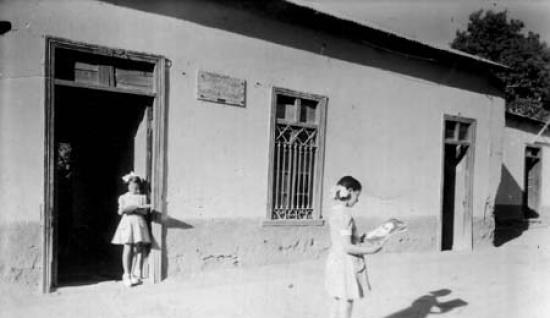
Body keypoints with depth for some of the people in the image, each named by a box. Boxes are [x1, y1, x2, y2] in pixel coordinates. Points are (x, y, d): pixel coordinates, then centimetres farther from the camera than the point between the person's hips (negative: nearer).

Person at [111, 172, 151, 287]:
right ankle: (127, 275, -3)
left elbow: (145, 211, 0)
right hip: (127, 222, -1)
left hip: (139, 223, 1)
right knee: (128, 248, -9)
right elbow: (121, 211, -4)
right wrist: (137, 208, -13)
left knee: (139, 249, -3)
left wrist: (132, 208, -14)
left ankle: (137, 275, 2)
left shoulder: (143, 197, 12)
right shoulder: (123, 197, 11)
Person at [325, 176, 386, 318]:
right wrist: (370, 250, -12)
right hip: (346, 265, -9)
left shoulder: (334, 211, 6)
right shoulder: (345, 214, -22)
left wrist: (361, 239, 14)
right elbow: (347, 247, -23)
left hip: (335, 262, 9)